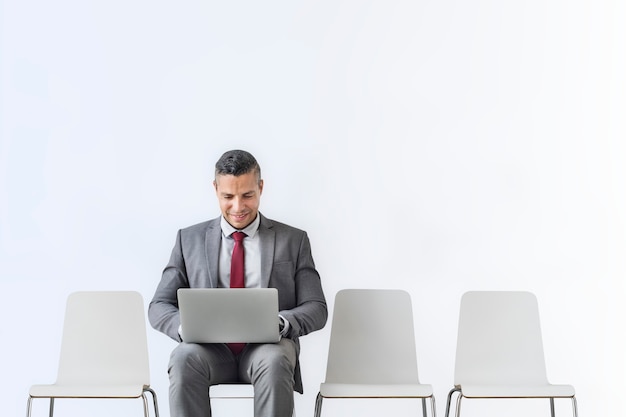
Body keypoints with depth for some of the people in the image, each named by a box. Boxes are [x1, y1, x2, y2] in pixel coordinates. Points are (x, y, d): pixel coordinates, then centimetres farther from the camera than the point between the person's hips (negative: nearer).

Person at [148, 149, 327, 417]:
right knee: (184, 358, -35)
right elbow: (159, 306, 12)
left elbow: (316, 308, 9)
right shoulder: (189, 239, 15)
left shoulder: (293, 240, 14)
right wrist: (184, 326, -13)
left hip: (268, 347, -1)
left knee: (274, 361, -37)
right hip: (210, 347, 1)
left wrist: (282, 322, -15)